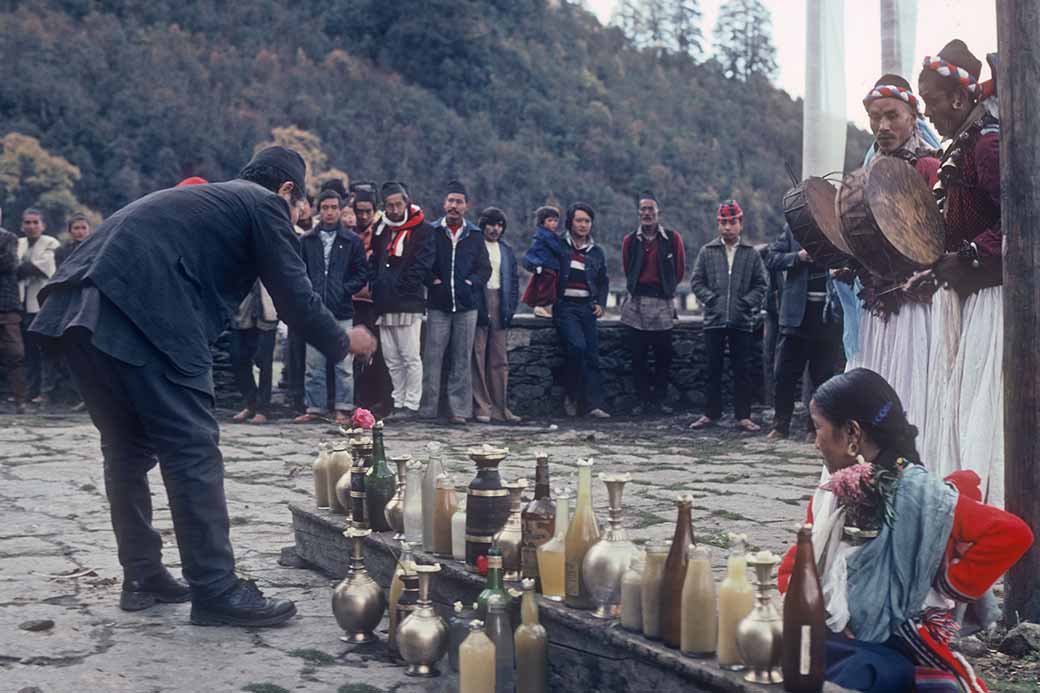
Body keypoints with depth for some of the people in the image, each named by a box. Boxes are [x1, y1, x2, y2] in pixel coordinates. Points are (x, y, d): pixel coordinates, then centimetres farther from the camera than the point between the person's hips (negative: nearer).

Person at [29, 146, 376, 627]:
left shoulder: (201, 198, 34)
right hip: (144, 315, -9)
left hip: (76, 311, 9)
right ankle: (216, 591, 0)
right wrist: (343, 343, 22)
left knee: (128, 448, 18)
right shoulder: (265, 206, 11)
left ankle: (142, 577, 25)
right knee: (192, 449, -3)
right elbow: (294, 296, 7)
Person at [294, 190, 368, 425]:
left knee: (344, 364, -1)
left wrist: (344, 289, -7)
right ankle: (314, 408, 12)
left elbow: (362, 273, 5)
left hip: (342, 311, -2)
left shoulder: (352, 240, 5)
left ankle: (343, 409, 5)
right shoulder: (307, 240, 10)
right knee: (313, 364, 5)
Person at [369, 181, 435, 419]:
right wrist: (375, 287, 4)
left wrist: (397, 288, -11)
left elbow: (422, 265, -9)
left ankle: (411, 405, -2)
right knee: (392, 359, 9)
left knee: (411, 357, -6)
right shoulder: (380, 231, 17)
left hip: (408, 304, -6)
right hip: (384, 305, 7)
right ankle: (399, 402, 15)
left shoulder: (422, 230, -2)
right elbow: (373, 263, 21)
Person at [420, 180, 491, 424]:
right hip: (438, 305, -2)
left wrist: (471, 282, -5)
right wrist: (433, 281, -8)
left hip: (466, 306, 2)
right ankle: (427, 409, -1)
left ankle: (459, 409, 8)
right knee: (432, 358, -5)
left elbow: (485, 268, 10)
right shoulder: (431, 232, 4)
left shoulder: (475, 235, 11)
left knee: (462, 359, 4)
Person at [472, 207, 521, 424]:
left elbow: (514, 280, 18)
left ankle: (500, 408, 8)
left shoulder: (507, 251, 18)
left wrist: (510, 307, 6)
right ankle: (481, 407, -3)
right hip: (478, 306, -5)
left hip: (500, 307, 5)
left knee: (500, 360, 5)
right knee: (478, 357, -6)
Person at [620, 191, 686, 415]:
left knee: (663, 355, -1)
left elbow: (680, 270, 10)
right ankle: (643, 399, 7)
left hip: (663, 304, -1)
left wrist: (667, 288, 12)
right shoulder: (630, 241, 5)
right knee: (638, 356, 0)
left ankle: (659, 399, 9)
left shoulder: (672, 238, 2)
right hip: (637, 304, 1)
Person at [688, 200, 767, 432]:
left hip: (742, 321, -1)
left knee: (742, 370, 2)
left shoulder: (752, 254, 5)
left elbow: (760, 284, 6)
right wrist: (709, 298, -6)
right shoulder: (707, 252, 6)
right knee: (713, 369, 7)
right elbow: (696, 281, 7)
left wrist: (747, 302, -7)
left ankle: (743, 416, 7)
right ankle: (712, 413, 15)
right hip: (714, 319, 1)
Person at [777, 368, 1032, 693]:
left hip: (894, 652, -6)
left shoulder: (918, 494, -13)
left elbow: (1012, 534, -20)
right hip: (832, 640, 6)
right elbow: (796, 563, 18)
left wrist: (948, 590, -12)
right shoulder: (830, 494, 10)